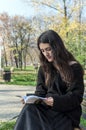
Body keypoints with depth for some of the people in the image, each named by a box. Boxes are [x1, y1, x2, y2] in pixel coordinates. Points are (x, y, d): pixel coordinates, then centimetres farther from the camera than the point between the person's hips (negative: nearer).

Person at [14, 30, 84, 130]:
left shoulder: (74, 67, -1)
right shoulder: (43, 68, 13)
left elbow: (76, 96, -7)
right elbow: (40, 92, 9)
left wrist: (56, 101, -23)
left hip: (67, 111, -4)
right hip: (46, 109, 4)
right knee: (29, 109, -28)